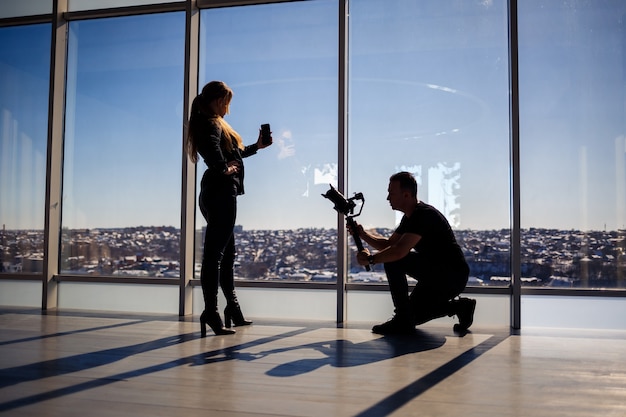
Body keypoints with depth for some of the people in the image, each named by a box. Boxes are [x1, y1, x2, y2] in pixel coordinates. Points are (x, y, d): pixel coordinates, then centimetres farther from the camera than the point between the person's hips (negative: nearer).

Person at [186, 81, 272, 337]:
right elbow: (212, 146, -34)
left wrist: (257, 147, 37)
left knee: (227, 252, 15)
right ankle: (211, 312, -7)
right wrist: (223, 168, -20)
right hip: (221, 192, -11)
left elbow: (233, 152, 31)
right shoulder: (212, 124, -10)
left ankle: (232, 309, 25)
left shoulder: (214, 124, 21)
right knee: (214, 253, -9)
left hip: (218, 193, 11)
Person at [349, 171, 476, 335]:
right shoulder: (410, 217, 12)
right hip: (438, 274, 11)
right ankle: (460, 306, 18)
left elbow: (399, 251, -30)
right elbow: (387, 244, 17)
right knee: (412, 315, 16)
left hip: (453, 276, -11)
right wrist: (363, 234, 2)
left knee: (393, 261, -21)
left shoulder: (424, 214, -21)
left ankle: (402, 320, -14)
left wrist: (370, 259, -17)